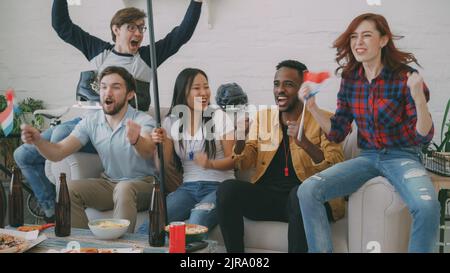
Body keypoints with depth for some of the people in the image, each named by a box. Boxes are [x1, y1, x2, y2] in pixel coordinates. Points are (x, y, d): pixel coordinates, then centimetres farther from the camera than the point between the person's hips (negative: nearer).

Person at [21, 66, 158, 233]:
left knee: (124, 189, -36)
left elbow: (148, 151, -37)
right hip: (109, 182, 5)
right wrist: (38, 141, -29)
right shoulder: (90, 122, 0)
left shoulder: (143, 121, -14)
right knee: (69, 189, -18)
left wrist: (136, 141, -61)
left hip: (142, 183, -4)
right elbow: (57, 153, -7)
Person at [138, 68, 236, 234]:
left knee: (195, 224, -35)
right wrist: (160, 144, -9)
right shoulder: (171, 122, 11)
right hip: (188, 187, 2)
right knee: (148, 227, -24)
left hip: (218, 186, -2)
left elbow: (232, 159, 1)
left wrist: (210, 164, -20)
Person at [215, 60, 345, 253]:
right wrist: (240, 137, -8)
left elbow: (337, 168, -7)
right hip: (266, 196, 4)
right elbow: (243, 164, 12)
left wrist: (305, 143, -23)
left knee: (300, 193, -36)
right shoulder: (261, 117, 15)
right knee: (227, 189, -22)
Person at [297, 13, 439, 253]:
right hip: (367, 157, 4)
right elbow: (337, 133, 7)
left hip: (402, 156, -4)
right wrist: (313, 107, -7)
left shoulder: (403, 77, -11)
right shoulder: (350, 79, 2)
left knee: (427, 206, -35)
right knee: (307, 190, -17)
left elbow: (423, 137, -11)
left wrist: (419, 99, -29)